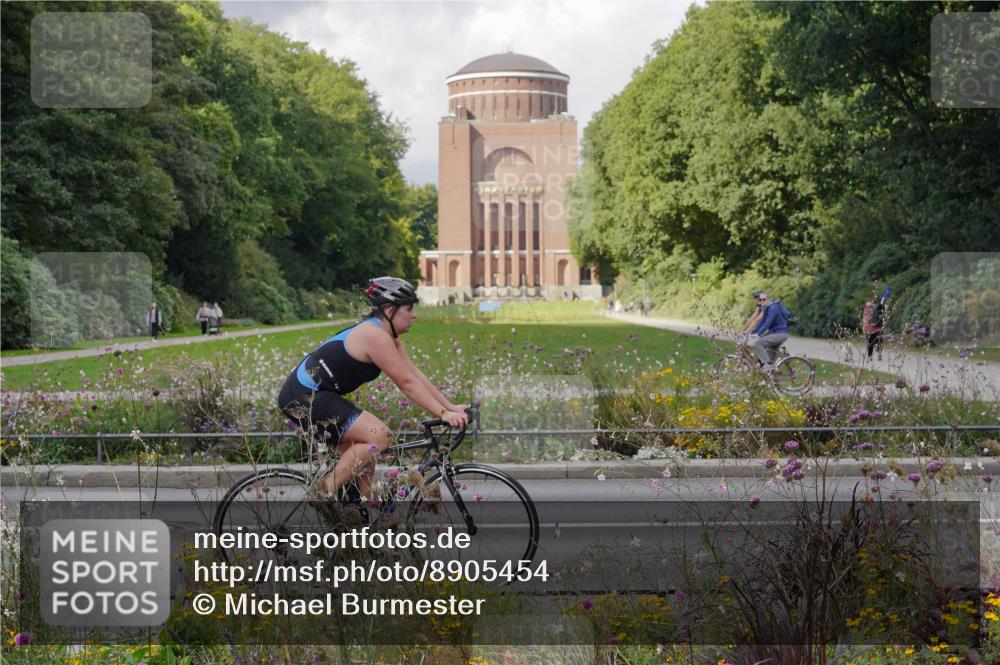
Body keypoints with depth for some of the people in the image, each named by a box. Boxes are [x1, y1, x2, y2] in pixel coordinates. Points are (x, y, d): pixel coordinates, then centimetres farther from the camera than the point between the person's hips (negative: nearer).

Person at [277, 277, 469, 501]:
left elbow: (417, 375, 9)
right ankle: (325, 491, -12)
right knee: (379, 436, -17)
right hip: (304, 396, -11)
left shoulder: (389, 337, 10)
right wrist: (443, 414, -20)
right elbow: (407, 383, -21)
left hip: (313, 394, 11)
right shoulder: (375, 335, -20)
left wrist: (451, 407, 4)